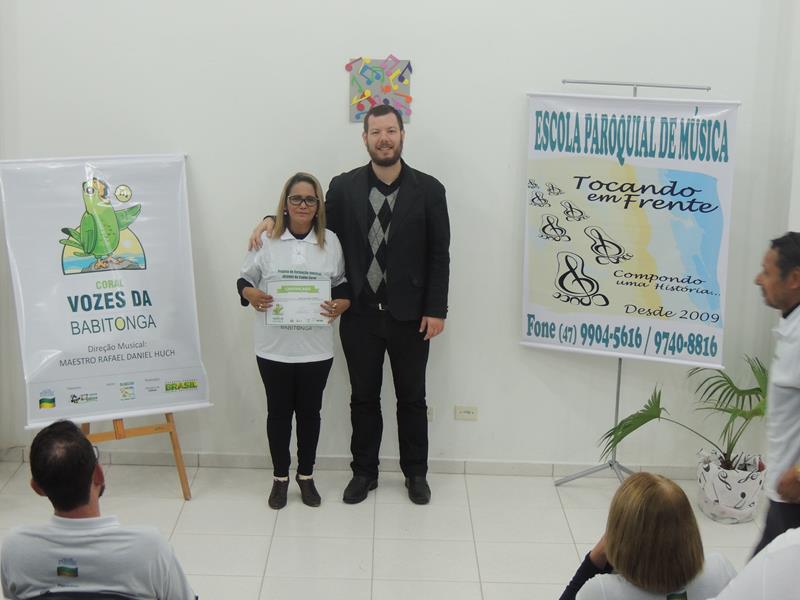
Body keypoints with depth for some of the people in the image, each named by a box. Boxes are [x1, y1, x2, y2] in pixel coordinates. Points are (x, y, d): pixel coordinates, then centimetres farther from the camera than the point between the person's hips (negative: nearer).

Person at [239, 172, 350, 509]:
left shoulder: (331, 242, 1)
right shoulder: (267, 240, -3)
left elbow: (344, 283, 8)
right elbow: (245, 279, 5)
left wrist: (343, 303, -12)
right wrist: (249, 294, -17)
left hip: (316, 348, 1)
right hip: (274, 347, -1)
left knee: (309, 412, 12)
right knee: (278, 412, 11)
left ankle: (306, 476, 30)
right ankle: (280, 478, 27)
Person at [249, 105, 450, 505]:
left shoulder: (428, 190, -4)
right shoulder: (344, 187, 0)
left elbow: (439, 256, -3)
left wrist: (436, 310, -7)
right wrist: (275, 219, -6)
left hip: (410, 315, -1)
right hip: (360, 315, 1)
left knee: (412, 399, 12)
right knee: (363, 398, 12)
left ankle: (415, 473, 28)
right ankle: (364, 472, 28)